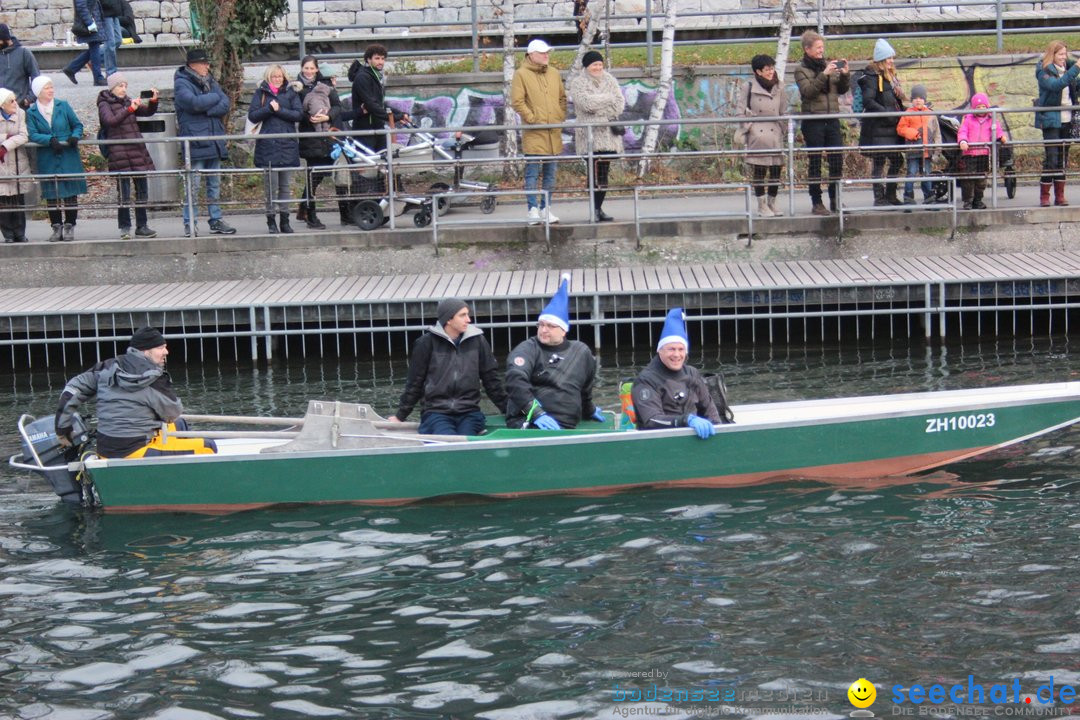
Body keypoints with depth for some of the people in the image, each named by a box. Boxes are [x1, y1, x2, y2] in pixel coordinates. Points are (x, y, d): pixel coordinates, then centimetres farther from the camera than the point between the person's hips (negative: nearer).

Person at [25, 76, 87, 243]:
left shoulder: (63, 106, 3)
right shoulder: (31, 112, 1)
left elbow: (77, 125, 9)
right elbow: (32, 135, -8)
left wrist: (75, 136, -11)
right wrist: (50, 140, -22)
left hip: (69, 158, 0)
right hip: (47, 160, 0)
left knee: (70, 193, 0)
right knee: (51, 195, 2)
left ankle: (69, 226, 9)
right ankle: (56, 227, 11)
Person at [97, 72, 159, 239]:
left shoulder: (128, 101, 16)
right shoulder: (104, 104, -1)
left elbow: (148, 112, 12)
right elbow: (110, 120, -19)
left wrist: (153, 101, -8)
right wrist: (130, 109, -26)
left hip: (137, 150, 6)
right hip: (119, 151, -6)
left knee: (142, 189, 7)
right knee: (124, 193, -6)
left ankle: (141, 226, 13)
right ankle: (125, 228, 0)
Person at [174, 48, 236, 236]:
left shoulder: (211, 82, 16)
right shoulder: (181, 83, -5)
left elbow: (225, 105, 4)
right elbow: (193, 103, -22)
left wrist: (205, 109, -13)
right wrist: (215, 98, -6)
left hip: (214, 141, 7)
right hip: (195, 142, -7)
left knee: (214, 184, 11)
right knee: (193, 184, -6)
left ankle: (216, 220, 18)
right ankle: (190, 223, -1)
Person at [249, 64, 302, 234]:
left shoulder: (290, 93, 10)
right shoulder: (260, 93, 7)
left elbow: (299, 114, -2)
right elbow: (252, 116, -1)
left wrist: (279, 110, -11)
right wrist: (269, 108, -14)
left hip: (288, 143, 2)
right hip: (268, 144, -2)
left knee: (286, 185, 4)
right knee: (271, 186, -4)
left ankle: (285, 220, 10)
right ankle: (271, 221, 2)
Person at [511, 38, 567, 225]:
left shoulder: (554, 73, 14)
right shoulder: (521, 74, -5)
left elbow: (562, 97, 21)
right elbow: (517, 102, -10)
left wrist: (561, 117, 8)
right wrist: (531, 118, -14)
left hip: (553, 132, 6)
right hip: (533, 133, -6)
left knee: (550, 173, 10)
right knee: (532, 173, -6)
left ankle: (545, 208, 17)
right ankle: (533, 209, -5)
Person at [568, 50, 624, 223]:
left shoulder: (610, 80, 16)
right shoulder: (578, 83, 3)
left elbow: (620, 103, 6)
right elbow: (586, 103, -13)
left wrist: (599, 109, -9)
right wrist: (609, 99, -3)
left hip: (609, 133, 5)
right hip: (590, 133, -5)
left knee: (604, 172, 3)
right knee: (597, 171, -14)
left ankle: (598, 209, 9)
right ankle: (595, 210, -13)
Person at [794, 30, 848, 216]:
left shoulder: (829, 65, 12)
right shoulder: (801, 70, 0)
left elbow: (842, 90, 14)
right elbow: (808, 91, -16)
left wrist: (845, 75, -4)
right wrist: (824, 75, -22)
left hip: (832, 119, 5)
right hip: (813, 121, -4)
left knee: (837, 161, 2)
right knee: (815, 163, -1)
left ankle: (835, 200, 12)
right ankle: (817, 202, 4)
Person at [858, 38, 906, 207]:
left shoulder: (890, 77, 18)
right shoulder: (872, 77, -10)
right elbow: (868, 101, -21)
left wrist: (903, 112, 10)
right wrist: (887, 114, -24)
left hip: (892, 129, 9)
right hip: (878, 129, -9)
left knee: (897, 160, 10)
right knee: (879, 161, -6)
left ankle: (890, 195, 21)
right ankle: (879, 197, -3)